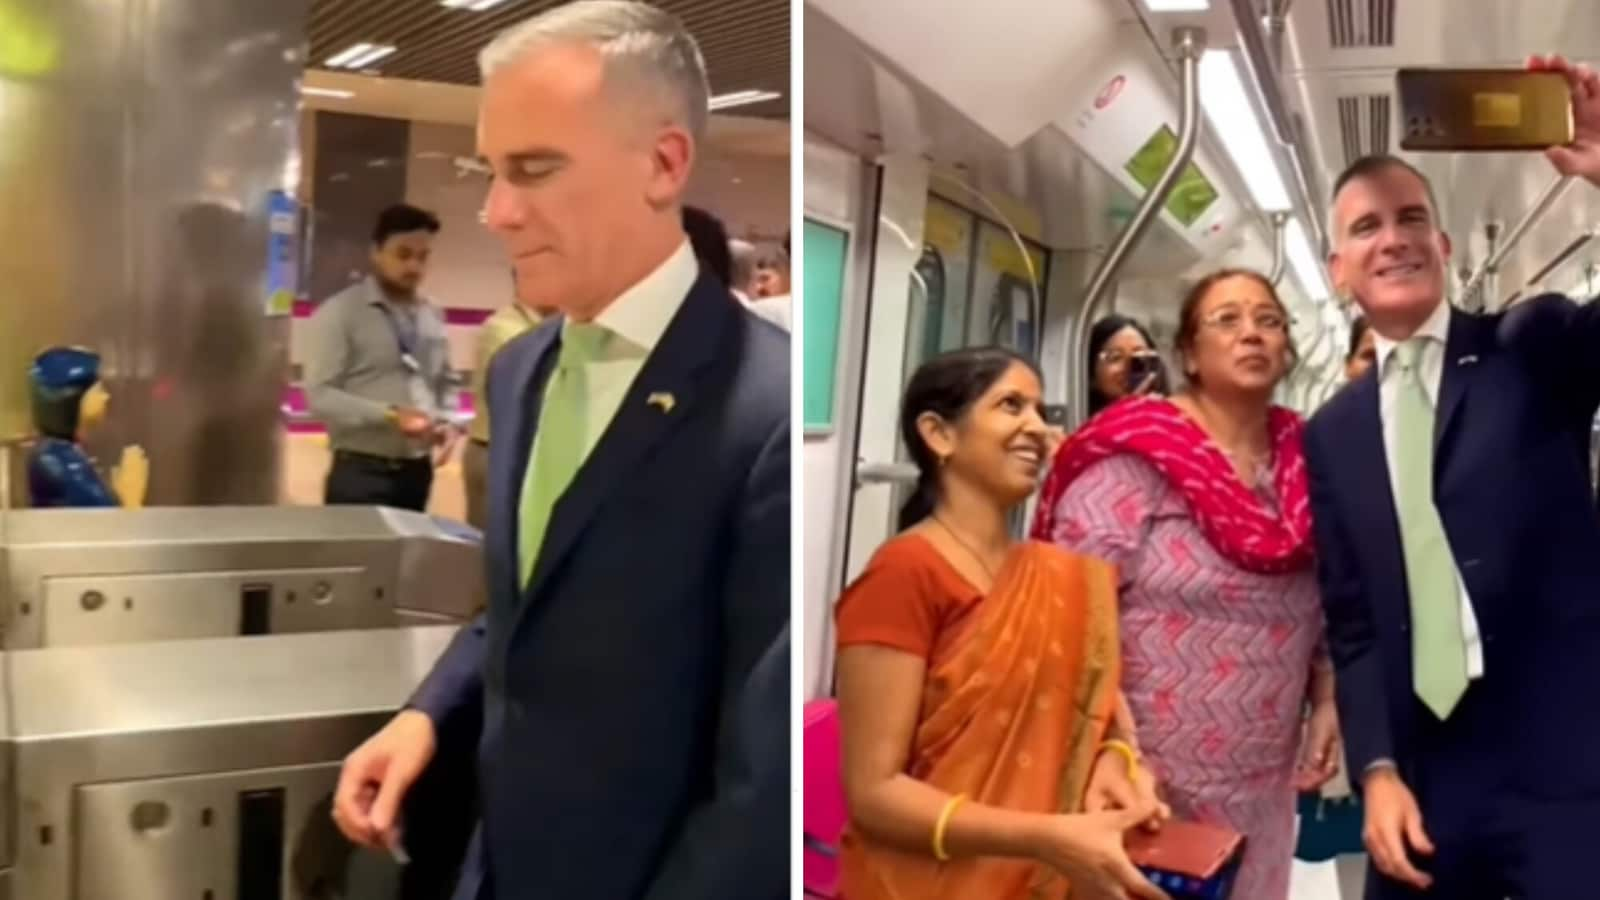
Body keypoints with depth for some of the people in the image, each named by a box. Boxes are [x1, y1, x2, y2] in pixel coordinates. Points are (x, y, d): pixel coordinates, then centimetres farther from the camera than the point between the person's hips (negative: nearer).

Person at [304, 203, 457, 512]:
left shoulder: (432, 317, 13)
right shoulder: (339, 313, -5)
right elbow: (320, 394, -12)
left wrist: (446, 420, 0)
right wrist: (389, 416, -22)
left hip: (416, 471, 6)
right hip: (361, 473, -6)